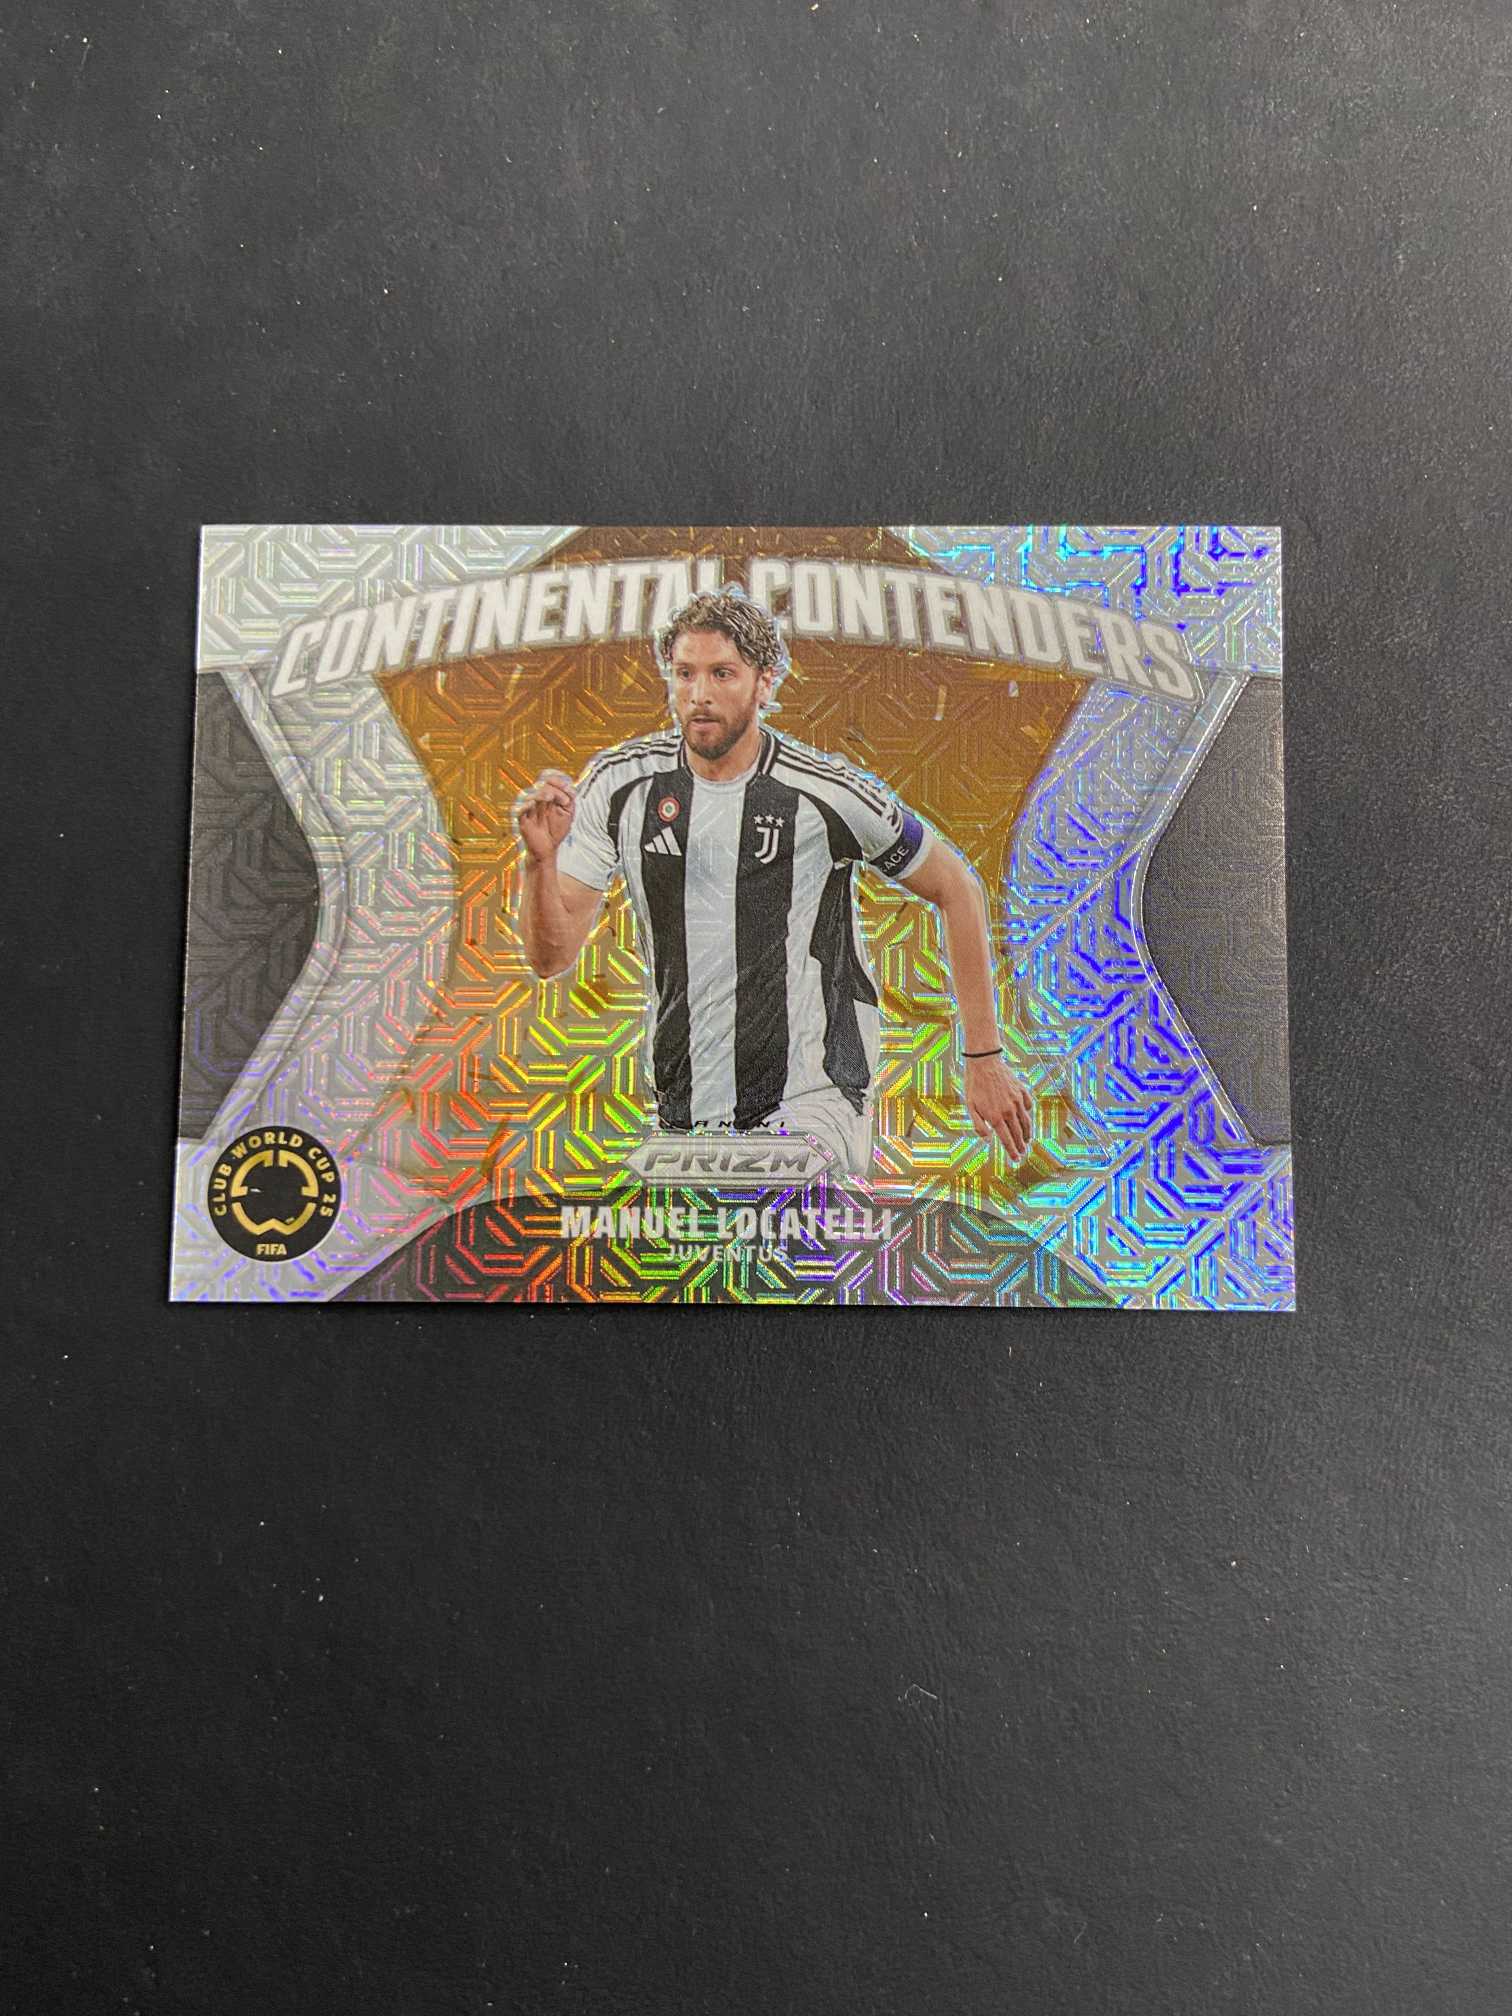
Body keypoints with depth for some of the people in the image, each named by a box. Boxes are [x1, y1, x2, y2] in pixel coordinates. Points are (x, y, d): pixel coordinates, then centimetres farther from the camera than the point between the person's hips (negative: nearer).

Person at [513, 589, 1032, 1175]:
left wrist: (984, 1059, 4)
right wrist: (542, 859, -23)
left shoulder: (830, 791, -11)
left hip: (813, 1100, -3)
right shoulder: (619, 782, -3)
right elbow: (552, 956, -2)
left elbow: (956, 889, 3)